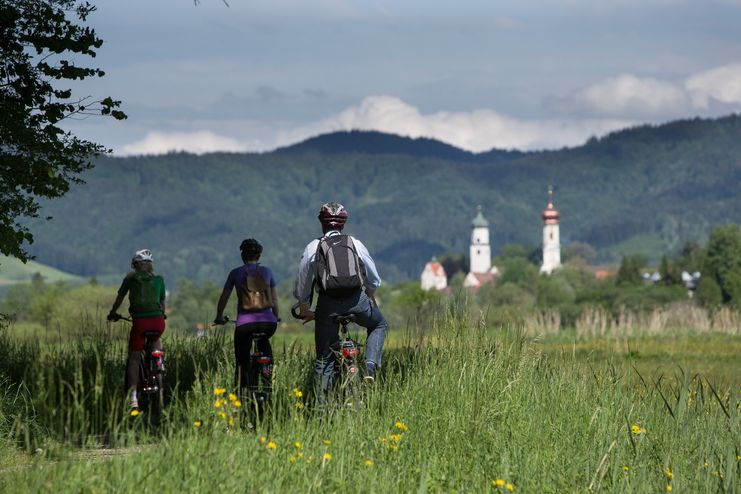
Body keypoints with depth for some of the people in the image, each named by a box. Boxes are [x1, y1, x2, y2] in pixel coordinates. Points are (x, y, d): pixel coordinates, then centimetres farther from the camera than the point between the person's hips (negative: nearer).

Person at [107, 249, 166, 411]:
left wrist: (113, 313, 33)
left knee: (134, 359, 7)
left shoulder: (131, 278, 9)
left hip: (139, 321, -2)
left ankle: (133, 398, -4)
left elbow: (120, 297, 17)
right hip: (158, 321, 2)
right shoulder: (159, 280, 14)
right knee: (155, 341, 38)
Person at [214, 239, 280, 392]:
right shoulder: (266, 272, 11)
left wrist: (219, 317, 27)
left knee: (242, 361, 11)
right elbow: (274, 299, 18)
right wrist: (277, 316, 34)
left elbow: (224, 297, 13)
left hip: (245, 323, -2)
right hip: (268, 322, 2)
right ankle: (268, 372, 21)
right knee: (264, 342, 34)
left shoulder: (236, 273, 7)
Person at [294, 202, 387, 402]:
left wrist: (304, 309, 24)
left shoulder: (313, 247, 6)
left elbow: (302, 283, 9)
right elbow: (374, 279, 16)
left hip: (328, 303, 0)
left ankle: (322, 404, 3)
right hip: (356, 299, 0)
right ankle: (370, 366, 8)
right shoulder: (355, 244, 9)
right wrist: (370, 296, 36)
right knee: (379, 325, 30)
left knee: (324, 357, 9)